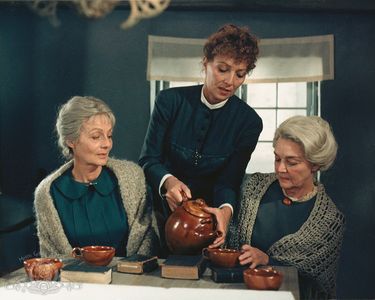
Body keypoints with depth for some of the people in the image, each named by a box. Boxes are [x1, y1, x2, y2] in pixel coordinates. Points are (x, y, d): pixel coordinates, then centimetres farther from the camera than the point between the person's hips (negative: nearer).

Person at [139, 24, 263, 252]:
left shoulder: (249, 122, -3)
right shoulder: (170, 101, -4)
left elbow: (229, 181, -5)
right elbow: (148, 160, -4)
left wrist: (225, 210, -28)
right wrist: (169, 181, -26)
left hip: (208, 217, 0)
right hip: (161, 213, 0)